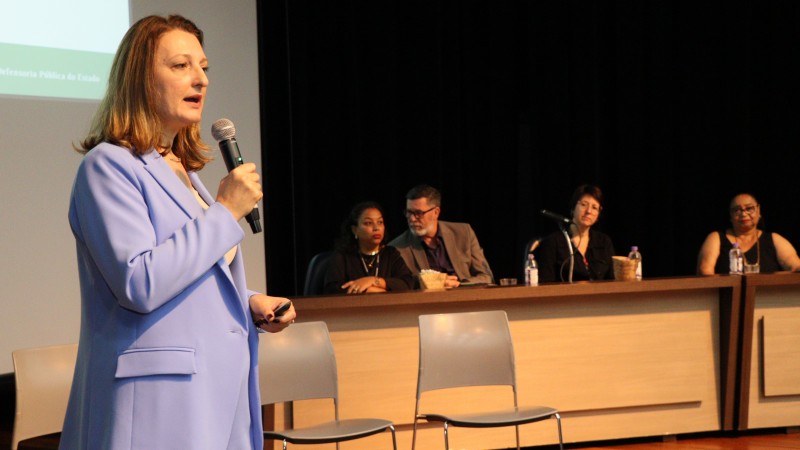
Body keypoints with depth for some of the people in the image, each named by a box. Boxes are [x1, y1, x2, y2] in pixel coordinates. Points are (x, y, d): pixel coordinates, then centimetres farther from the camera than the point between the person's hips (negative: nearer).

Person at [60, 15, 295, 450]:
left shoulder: (184, 169, 17)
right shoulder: (110, 166, -10)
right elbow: (141, 284, -22)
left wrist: (250, 302, 7)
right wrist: (225, 211, -15)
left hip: (219, 384, 8)